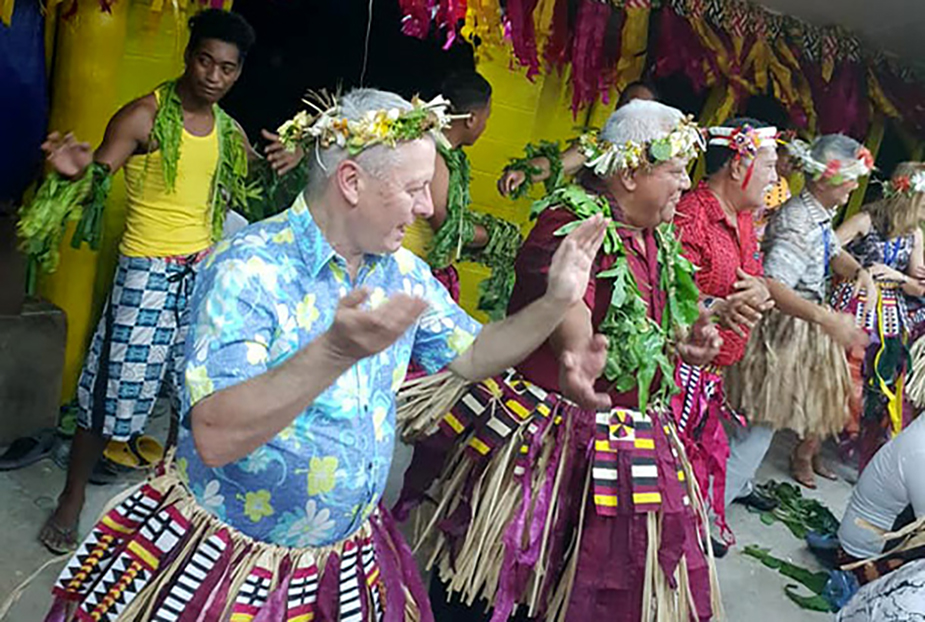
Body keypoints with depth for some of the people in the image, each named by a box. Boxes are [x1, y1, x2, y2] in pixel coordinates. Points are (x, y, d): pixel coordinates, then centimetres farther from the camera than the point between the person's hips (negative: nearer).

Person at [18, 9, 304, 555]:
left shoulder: (230, 132, 8)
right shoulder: (145, 116, -9)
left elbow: (253, 192, 21)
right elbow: (96, 178, -13)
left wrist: (286, 163, -1)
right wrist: (77, 172, -38)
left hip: (206, 273, 6)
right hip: (148, 274, -5)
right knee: (116, 387, 1)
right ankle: (73, 497, 21)